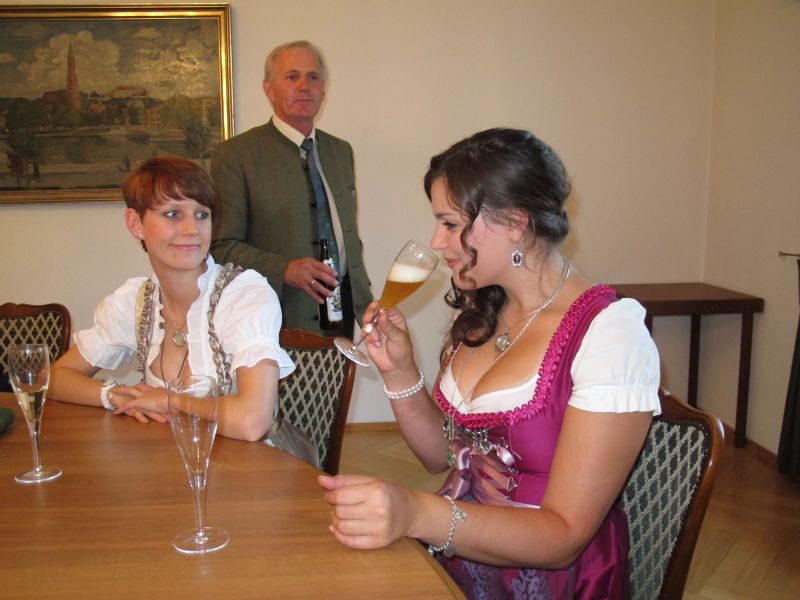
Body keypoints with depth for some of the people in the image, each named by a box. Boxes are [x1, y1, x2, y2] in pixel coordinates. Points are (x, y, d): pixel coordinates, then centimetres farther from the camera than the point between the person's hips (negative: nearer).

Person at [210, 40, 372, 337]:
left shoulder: (341, 151, 14)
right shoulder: (235, 154, -6)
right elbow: (221, 246, -9)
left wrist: (365, 304, 14)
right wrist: (284, 270, -23)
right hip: (281, 320, -5)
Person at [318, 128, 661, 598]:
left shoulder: (610, 333, -17)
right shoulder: (482, 312, 4)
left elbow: (563, 536, -20)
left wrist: (415, 513, -33)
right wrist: (400, 371, -5)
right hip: (451, 557, 6)